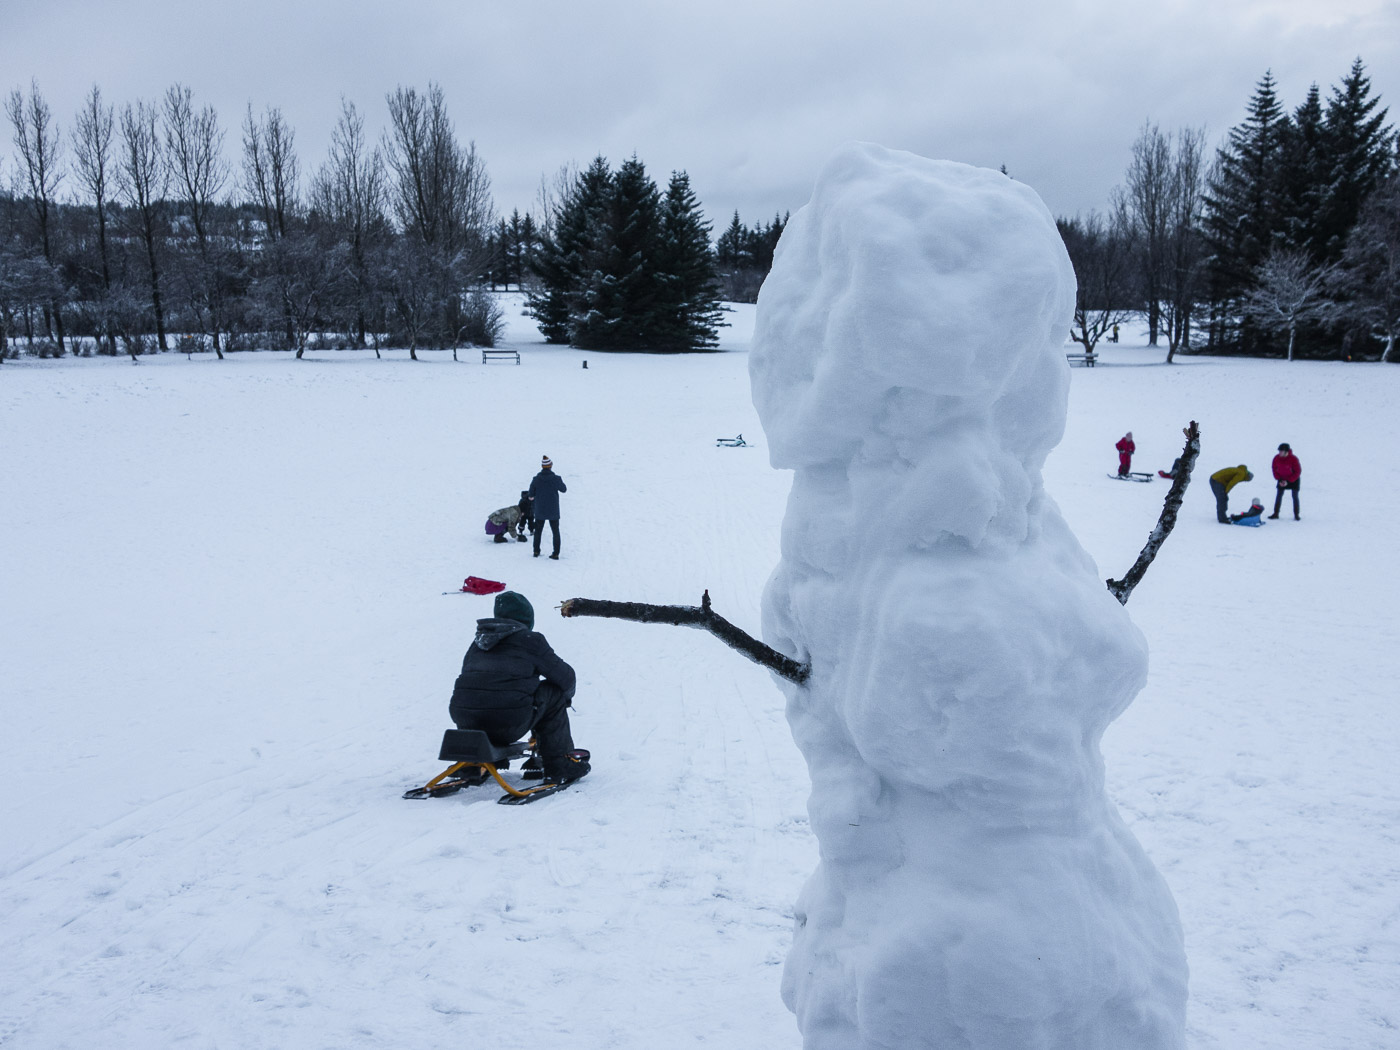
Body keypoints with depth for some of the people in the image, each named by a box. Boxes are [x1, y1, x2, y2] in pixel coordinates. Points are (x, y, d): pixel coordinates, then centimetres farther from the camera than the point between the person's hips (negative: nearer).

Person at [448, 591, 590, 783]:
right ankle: (560, 764, 19)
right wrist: (567, 695, 34)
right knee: (554, 695, 16)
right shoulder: (530, 640, 6)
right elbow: (565, 677, 10)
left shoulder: (478, 642, 21)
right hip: (509, 724, -6)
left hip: (464, 720, 6)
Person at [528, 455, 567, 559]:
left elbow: (531, 495, -3)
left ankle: (536, 551, 23)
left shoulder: (536, 479, -10)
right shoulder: (556, 479, -13)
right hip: (553, 511, -1)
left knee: (538, 531, 19)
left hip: (539, 511, 1)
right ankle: (556, 554, 8)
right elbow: (564, 489, 4)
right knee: (555, 532, 11)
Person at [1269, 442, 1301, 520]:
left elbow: (1297, 472, -19)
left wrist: (1288, 481, -23)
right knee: (1279, 496, 2)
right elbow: (1275, 469, -2)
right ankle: (1276, 513, 8)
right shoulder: (1276, 458, -16)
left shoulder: (1293, 459, -27)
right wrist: (1279, 479, -13)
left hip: (1293, 479, -3)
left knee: (1295, 496, -3)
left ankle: (1296, 515, 4)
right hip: (1282, 479, 3)